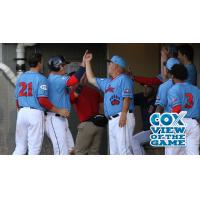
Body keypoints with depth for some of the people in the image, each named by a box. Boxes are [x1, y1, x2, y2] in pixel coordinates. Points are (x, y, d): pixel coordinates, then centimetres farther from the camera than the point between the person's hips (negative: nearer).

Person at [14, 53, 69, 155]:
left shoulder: (20, 78, 13)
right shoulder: (41, 78, -7)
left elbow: (17, 100, 15)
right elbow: (43, 100, -16)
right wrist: (59, 111, -9)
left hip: (21, 113, 6)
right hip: (36, 113, -6)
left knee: (20, 148, 10)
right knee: (34, 148, -2)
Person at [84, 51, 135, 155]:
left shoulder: (123, 79, -3)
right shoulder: (107, 82, 24)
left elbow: (127, 97, -15)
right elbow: (91, 79, 35)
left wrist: (123, 114, -25)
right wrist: (87, 62, 34)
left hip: (123, 119, -10)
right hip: (112, 121, 10)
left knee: (124, 149, -18)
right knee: (114, 151, 8)